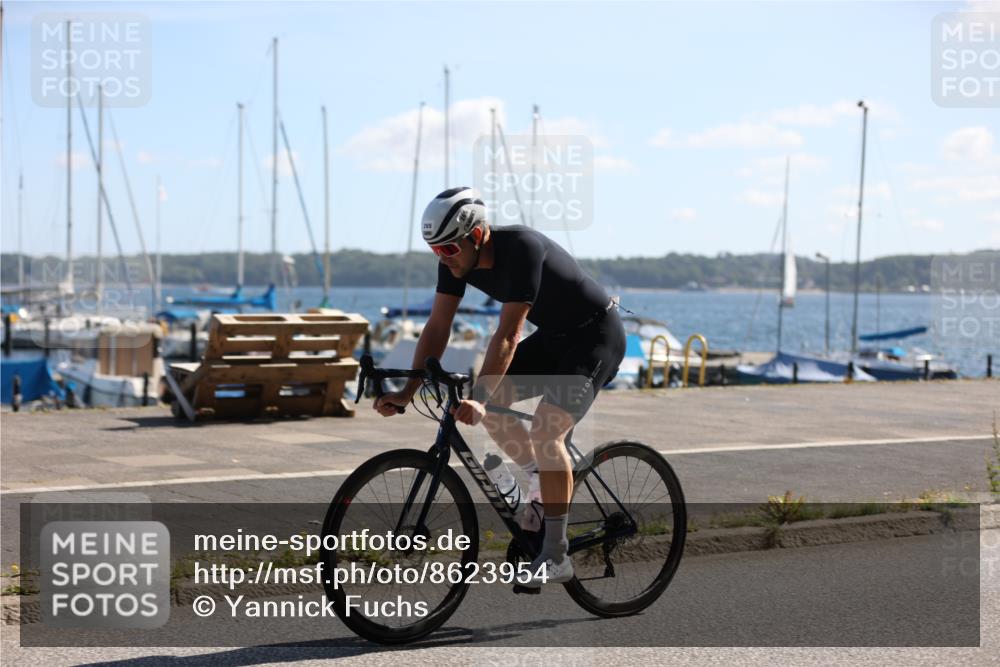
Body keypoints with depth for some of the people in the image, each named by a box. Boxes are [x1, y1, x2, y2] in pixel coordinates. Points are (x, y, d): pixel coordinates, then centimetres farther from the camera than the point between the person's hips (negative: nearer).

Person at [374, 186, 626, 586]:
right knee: (490, 400, -4)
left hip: (596, 337, -8)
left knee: (545, 431, -22)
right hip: (553, 337, 8)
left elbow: (508, 336, -36)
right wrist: (407, 392, -14)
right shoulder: (456, 259, -10)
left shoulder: (522, 248, -32)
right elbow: (437, 327, -6)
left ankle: (555, 557, -15)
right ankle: (546, 484, 15)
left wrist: (478, 400, -42)